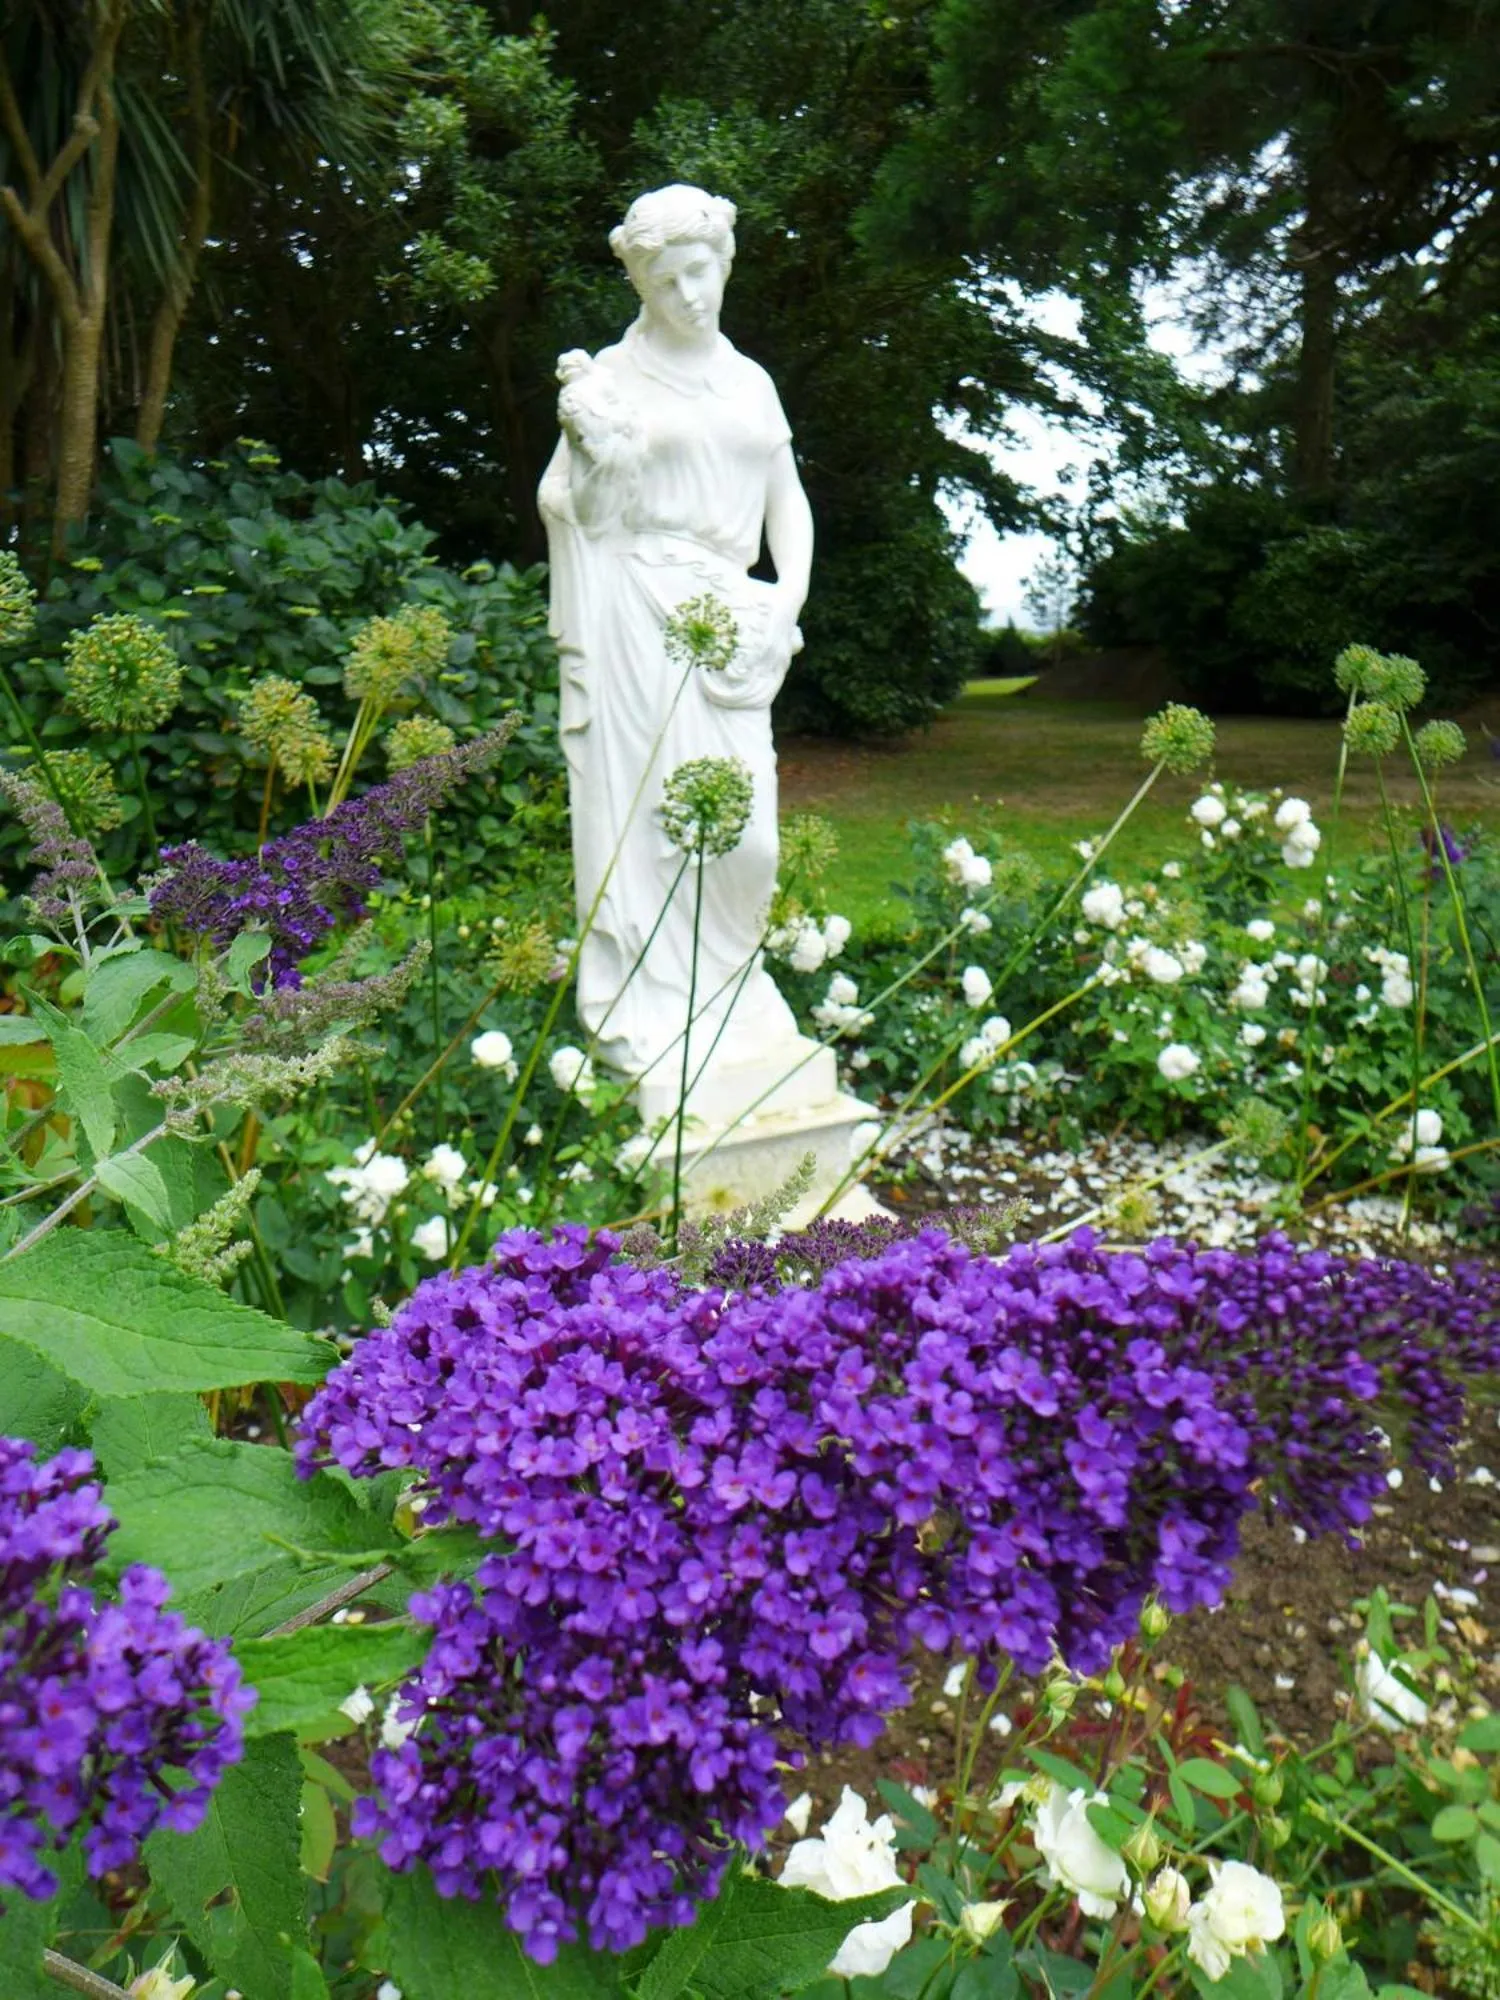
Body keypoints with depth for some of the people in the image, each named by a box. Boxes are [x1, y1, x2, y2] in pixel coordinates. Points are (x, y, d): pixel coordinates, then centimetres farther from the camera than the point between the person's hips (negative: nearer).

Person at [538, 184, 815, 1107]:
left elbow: (788, 503, 19)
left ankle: (728, 1009, 20)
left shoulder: (750, 381, 18)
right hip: (639, 620, -4)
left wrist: (789, 598, 4)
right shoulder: (613, 376, 5)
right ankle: (654, 1028, 4)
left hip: (731, 623, 4)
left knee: (745, 828, 0)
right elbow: (583, 512, 1)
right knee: (648, 815, -5)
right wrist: (589, 438, -17)